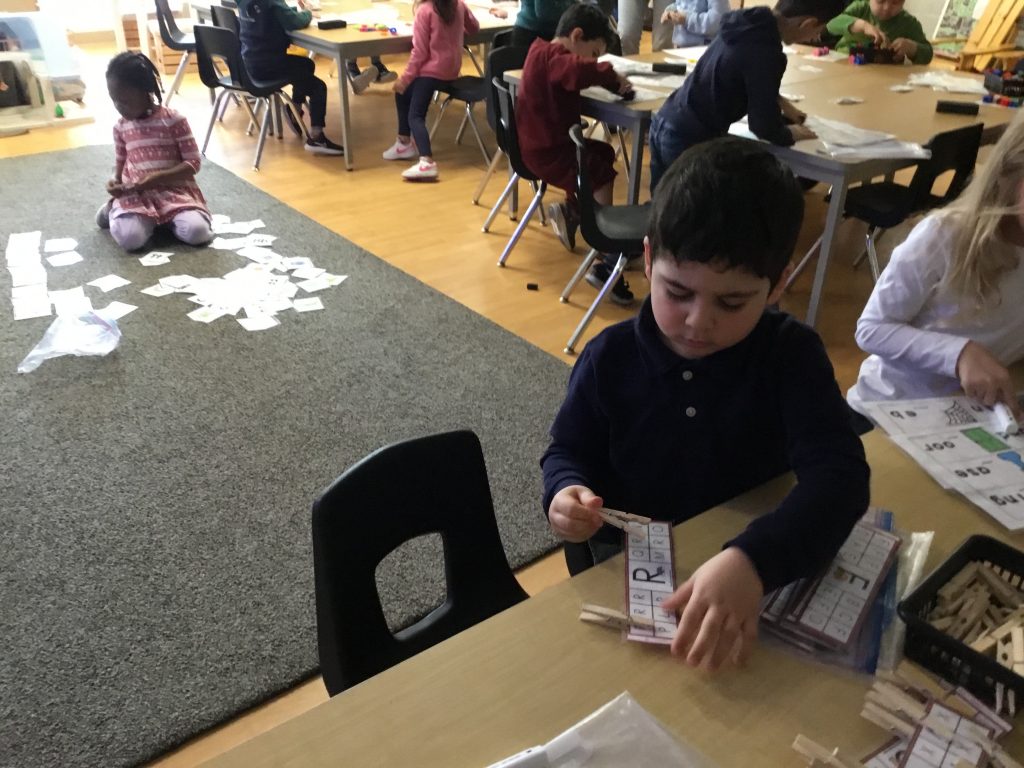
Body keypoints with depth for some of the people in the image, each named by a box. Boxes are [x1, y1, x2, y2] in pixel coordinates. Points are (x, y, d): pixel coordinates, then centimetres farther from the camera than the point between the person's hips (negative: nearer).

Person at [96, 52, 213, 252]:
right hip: (136, 194, 2)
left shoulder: (174, 120, -5)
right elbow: (120, 164, 21)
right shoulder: (121, 127, 9)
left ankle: (168, 217, 4)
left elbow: (193, 163, -7)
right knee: (129, 238, -27)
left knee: (197, 232, -31)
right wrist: (116, 182, -2)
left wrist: (157, 178, -18)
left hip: (175, 190, -2)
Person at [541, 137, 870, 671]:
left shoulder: (791, 355, -12)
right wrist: (567, 493, -21)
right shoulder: (611, 356, -10)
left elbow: (837, 473, -25)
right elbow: (569, 450, 4)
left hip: (752, 571, 0)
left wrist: (753, 562, -43)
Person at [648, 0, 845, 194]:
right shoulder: (766, 54, -21)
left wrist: (780, 102, 26)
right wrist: (791, 134, 4)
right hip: (688, 140, -8)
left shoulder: (748, 23, 4)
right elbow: (764, 127, -16)